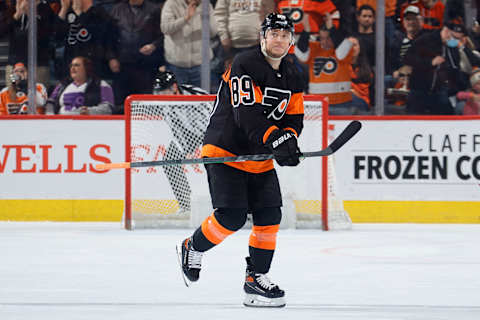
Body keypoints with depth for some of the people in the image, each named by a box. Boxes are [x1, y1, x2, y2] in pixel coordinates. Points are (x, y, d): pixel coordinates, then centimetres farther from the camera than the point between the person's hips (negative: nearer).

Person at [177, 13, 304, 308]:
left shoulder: (292, 78, 8)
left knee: (269, 217, -1)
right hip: (226, 150, -7)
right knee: (232, 216, -16)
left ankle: (256, 278, 9)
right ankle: (193, 249, 10)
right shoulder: (245, 65, -17)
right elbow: (246, 113, -27)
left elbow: (293, 119, 9)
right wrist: (275, 140, -37)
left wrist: (289, 140, -14)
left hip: (260, 160, 7)